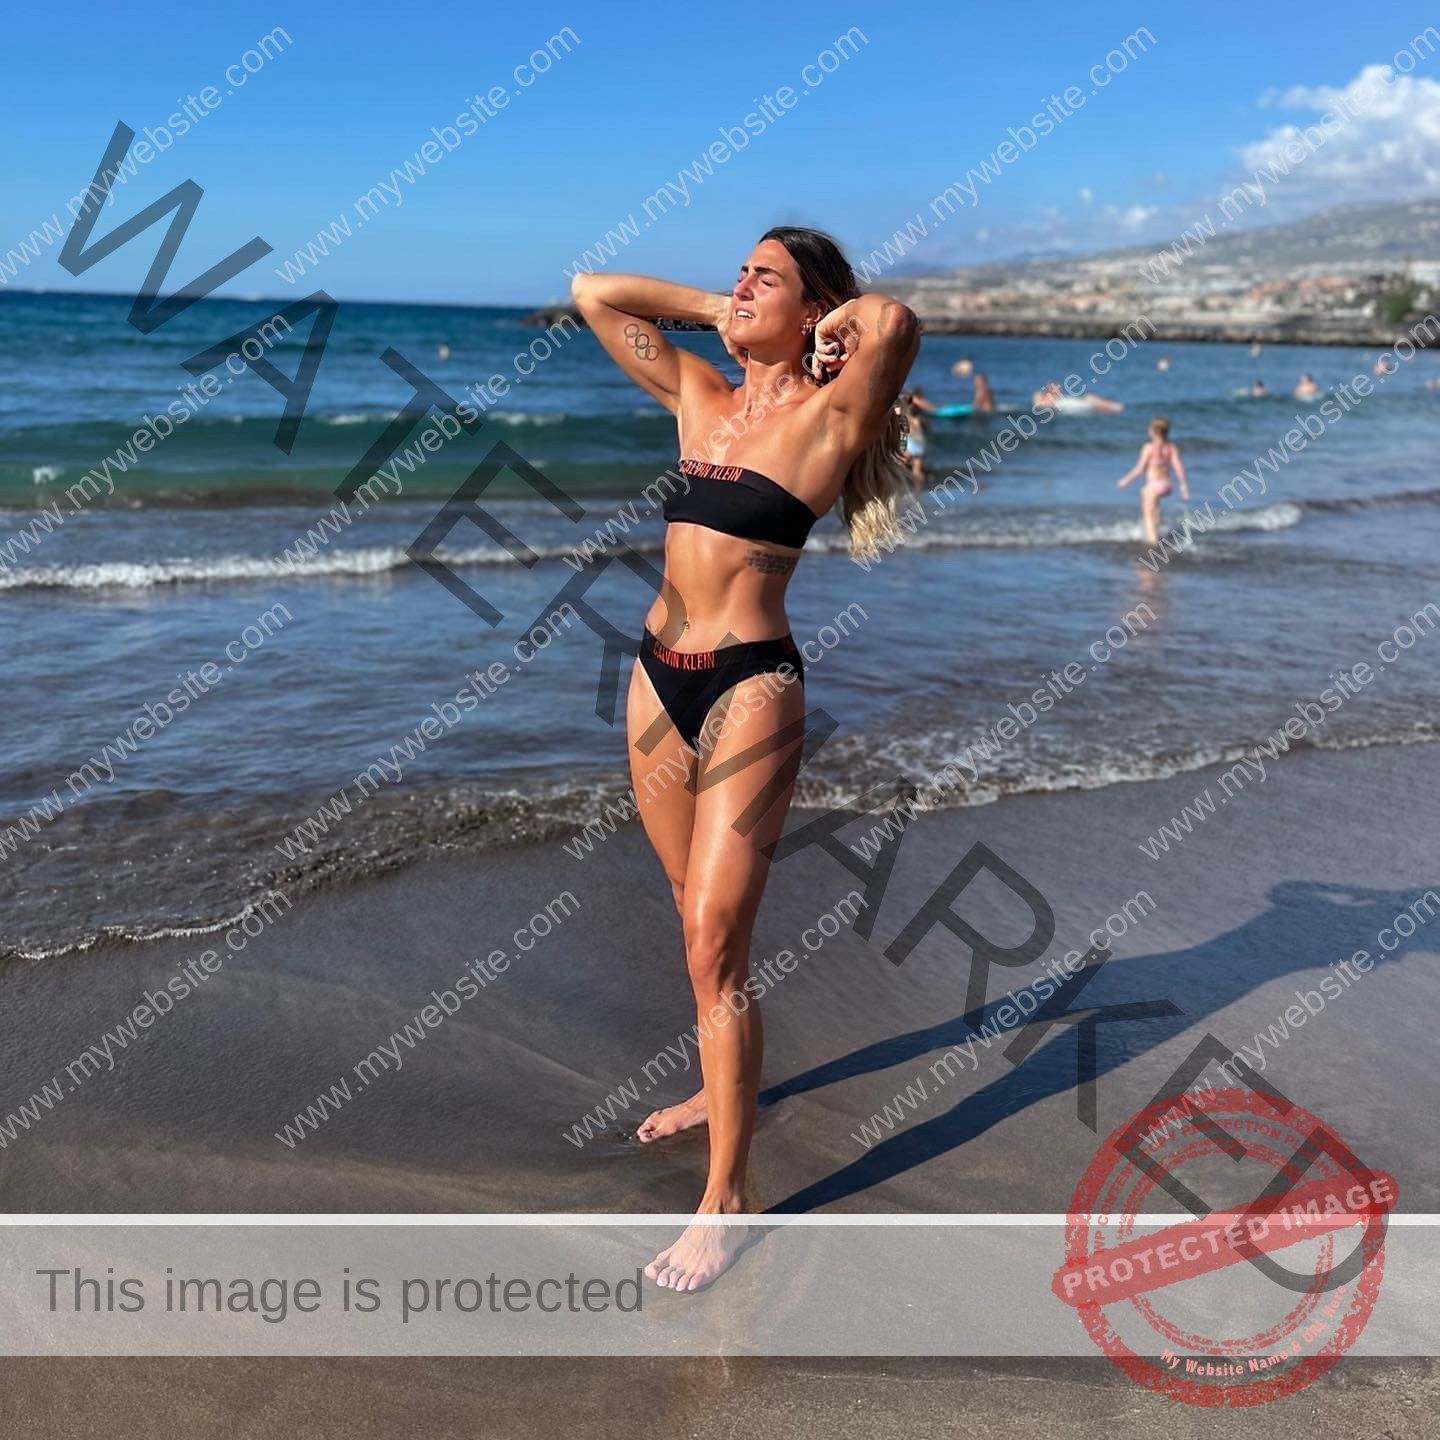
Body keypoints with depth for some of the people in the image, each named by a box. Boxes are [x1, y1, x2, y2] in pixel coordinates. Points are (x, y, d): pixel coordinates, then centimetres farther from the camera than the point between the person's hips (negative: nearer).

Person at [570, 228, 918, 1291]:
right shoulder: (700, 396, 12)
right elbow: (594, 294, 18)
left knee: (715, 942, -8)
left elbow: (894, 319, -25)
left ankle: (726, 1201, 3)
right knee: (700, 917, 19)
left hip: (749, 685, -7)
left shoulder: (828, 414, -6)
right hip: (660, 677, 7)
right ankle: (728, 1088, 41)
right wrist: (717, 312, 12)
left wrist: (836, 323, -5)